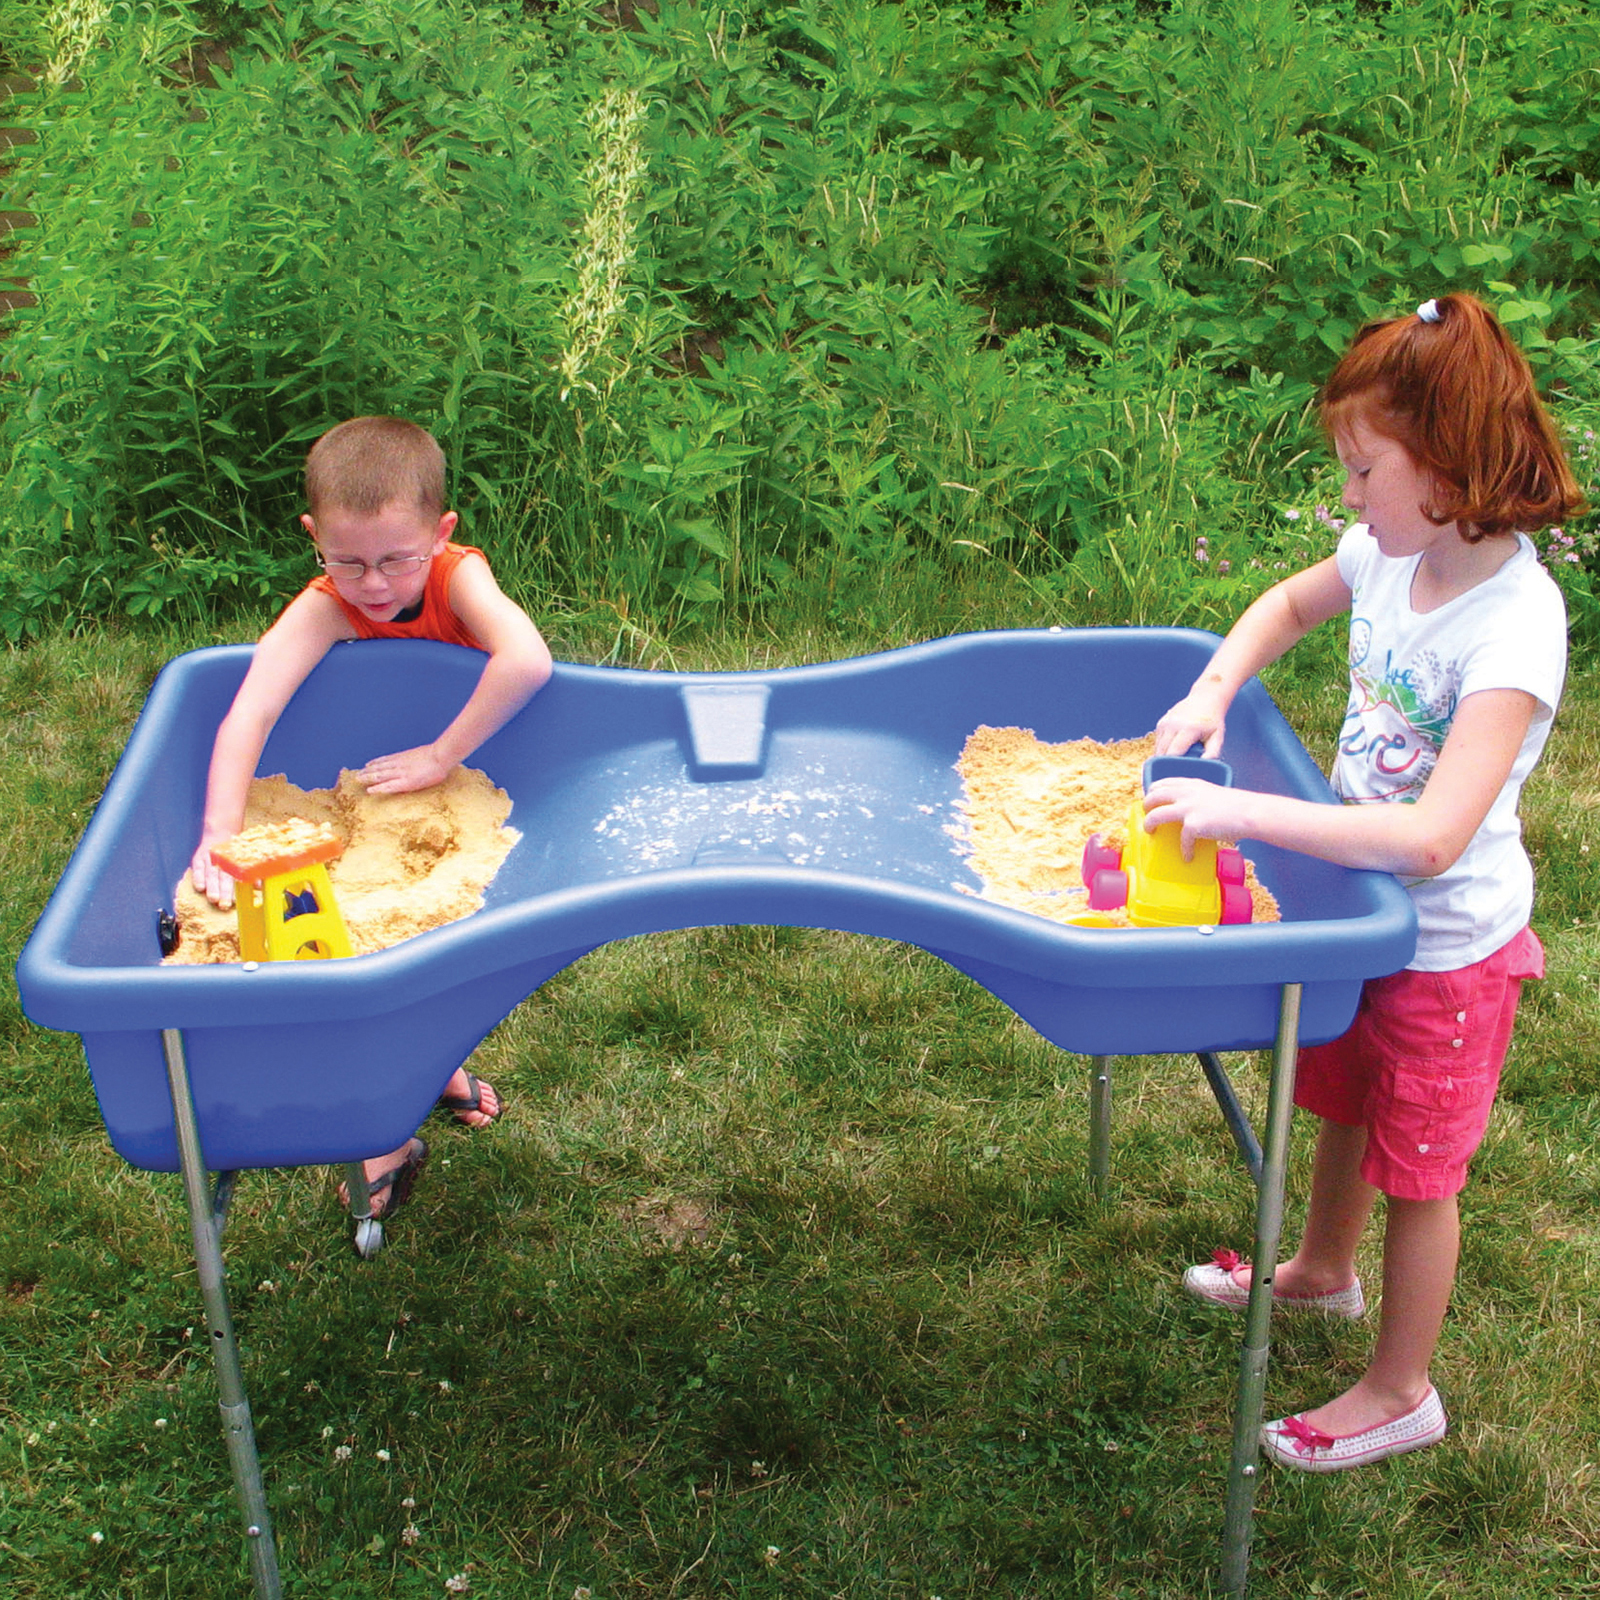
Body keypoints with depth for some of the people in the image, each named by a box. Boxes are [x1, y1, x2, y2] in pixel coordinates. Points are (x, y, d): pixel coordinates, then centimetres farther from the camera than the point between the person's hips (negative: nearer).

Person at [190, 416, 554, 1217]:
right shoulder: (322, 610, -30)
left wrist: (443, 755, -47)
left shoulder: (458, 577, -32)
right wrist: (220, 834, -52)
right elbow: (249, 713, -41)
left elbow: (528, 661, -51)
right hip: (357, 812, 0)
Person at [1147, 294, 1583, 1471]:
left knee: (1417, 1171, 12)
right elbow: (1292, 603, 14)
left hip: (1448, 943, -7)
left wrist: (1242, 814, -40)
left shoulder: (1513, 626, -32)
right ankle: (1323, 1270, 56)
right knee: (1344, 1107, 29)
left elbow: (1431, 839, -40)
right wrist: (1212, 691, -4)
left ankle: (1401, 1391, 35)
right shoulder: (1396, 553, -10)